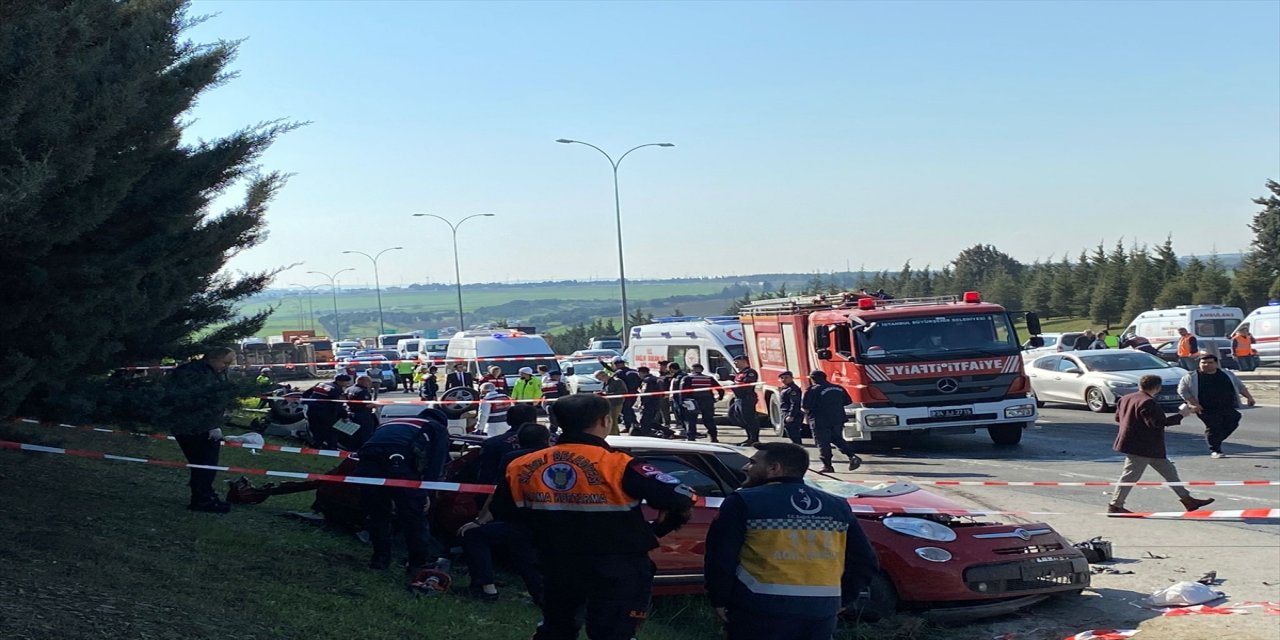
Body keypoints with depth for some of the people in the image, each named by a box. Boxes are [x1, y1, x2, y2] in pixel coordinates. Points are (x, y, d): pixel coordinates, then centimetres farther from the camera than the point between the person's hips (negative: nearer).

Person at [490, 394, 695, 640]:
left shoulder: (524, 466, -4)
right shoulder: (618, 465, -20)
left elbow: (501, 510, 9)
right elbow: (681, 499, -24)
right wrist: (654, 531, -4)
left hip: (560, 565, 5)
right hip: (618, 568, -5)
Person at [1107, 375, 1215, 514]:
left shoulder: (1126, 398, 8)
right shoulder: (1147, 402, -21)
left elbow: (1118, 417, 15)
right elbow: (1158, 423, -25)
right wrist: (1180, 415, -17)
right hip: (1141, 447, -11)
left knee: (1169, 471, 14)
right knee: (1131, 476, -2)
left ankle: (1187, 499, 19)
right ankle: (1115, 506, 5)